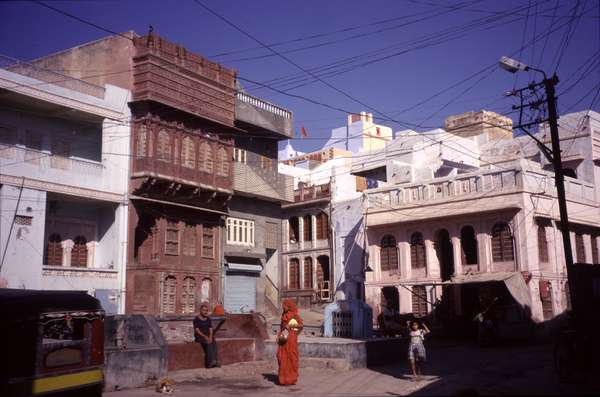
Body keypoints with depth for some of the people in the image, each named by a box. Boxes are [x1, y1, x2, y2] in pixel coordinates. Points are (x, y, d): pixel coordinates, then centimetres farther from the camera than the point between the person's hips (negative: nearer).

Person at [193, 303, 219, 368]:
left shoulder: (208, 319, 13)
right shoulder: (196, 319, -3)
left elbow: (210, 329, 8)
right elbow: (197, 330, -11)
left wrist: (210, 337, -12)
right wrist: (205, 336, -22)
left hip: (208, 336, 5)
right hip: (199, 337, -5)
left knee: (214, 343, -27)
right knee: (208, 344, -33)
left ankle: (214, 361, -36)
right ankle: (210, 362, -39)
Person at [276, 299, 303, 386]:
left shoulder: (295, 315, -6)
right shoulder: (284, 315, 14)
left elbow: (301, 325, -12)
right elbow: (281, 326, 16)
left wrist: (291, 325, -20)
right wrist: (278, 335, 5)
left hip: (291, 337, -6)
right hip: (283, 337, 6)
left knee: (291, 357, -3)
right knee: (282, 357, 4)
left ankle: (292, 378, 3)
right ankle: (284, 378, 12)